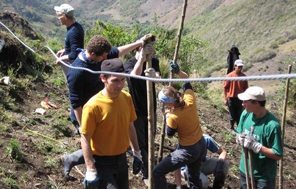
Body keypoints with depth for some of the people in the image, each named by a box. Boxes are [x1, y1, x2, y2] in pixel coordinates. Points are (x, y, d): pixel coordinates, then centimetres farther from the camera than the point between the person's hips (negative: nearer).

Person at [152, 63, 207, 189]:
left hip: (188, 151, -8)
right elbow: (186, 78, 5)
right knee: (194, 177, 28)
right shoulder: (190, 99, -13)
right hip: (202, 146, 8)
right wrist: (178, 72, -12)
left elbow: (169, 135, -5)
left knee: (157, 173, -2)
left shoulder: (173, 117, -27)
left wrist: (167, 117, 4)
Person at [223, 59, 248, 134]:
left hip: (240, 98, 2)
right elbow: (225, 88, -7)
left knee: (240, 114, 11)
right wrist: (225, 99, -7)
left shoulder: (244, 76, -3)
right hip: (231, 98, -2)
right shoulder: (230, 76, -11)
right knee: (232, 114, 11)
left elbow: (245, 88, 4)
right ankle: (232, 128, 29)